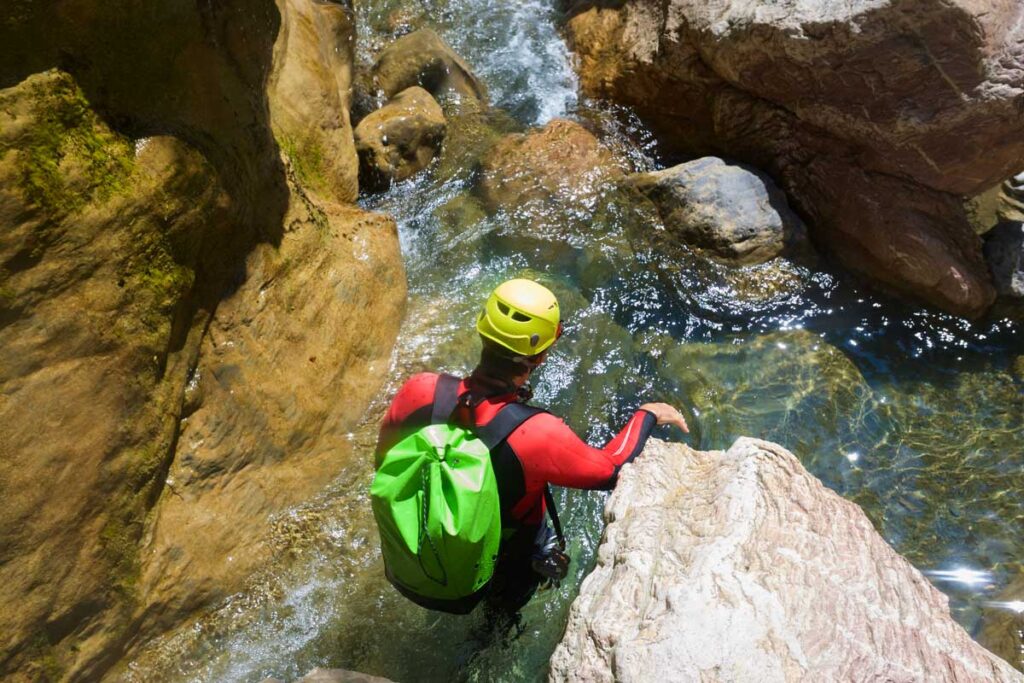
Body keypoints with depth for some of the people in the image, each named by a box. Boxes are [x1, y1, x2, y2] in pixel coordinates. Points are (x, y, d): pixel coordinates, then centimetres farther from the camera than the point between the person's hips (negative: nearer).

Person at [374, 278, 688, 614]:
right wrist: (647, 415, -6)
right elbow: (609, 469, -21)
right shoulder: (537, 435, -41)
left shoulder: (419, 392, -31)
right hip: (499, 570, -3)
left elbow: (385, 460, -9)